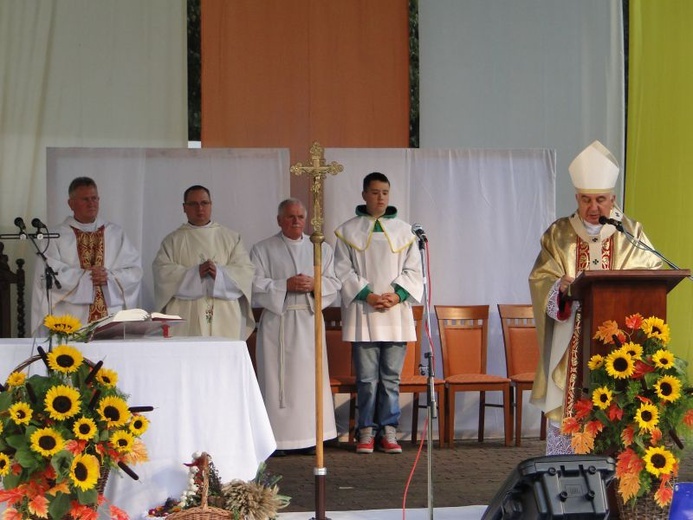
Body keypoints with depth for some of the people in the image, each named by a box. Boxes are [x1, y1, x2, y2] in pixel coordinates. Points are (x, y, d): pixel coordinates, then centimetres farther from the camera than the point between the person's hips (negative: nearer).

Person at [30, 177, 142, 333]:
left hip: (113, 315, 2)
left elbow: (134, 271, 6)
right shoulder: (56, 237, 5)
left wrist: (109, 277, -9)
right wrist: (86, 276, -9)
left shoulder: (116, 233, 13)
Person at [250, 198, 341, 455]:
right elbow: (256, 285, -3)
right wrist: (285, 285, -14)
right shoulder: (263, 249, 6)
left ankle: (309, 437, 6)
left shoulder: (322, 249, 14)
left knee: (310, 379, 0)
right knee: (277, 379, -5)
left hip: (309, 321, 3)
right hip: (277, 322, -2)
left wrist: (314, 284, -10)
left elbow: (334, 284, 10)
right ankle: (277, 438, -1)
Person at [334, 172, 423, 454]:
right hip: (362, 314, -1)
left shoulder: (404, 231, 10)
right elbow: (343, 270, 1)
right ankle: (367, 431, 5)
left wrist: (397, 294, -8)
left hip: (396, 314, 2)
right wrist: (367, 295, -11)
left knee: (391, 376, 2)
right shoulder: (348, 230, 6)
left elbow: (414, 270, 8)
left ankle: (388, 431, 8)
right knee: (367, 377, -2)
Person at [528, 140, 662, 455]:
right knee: (568, 412, -3)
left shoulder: (631, 234, 8)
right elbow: (540, 280, 0)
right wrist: (561, 285, -22)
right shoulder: (559, 235, 8)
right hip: (571, 347, 0)